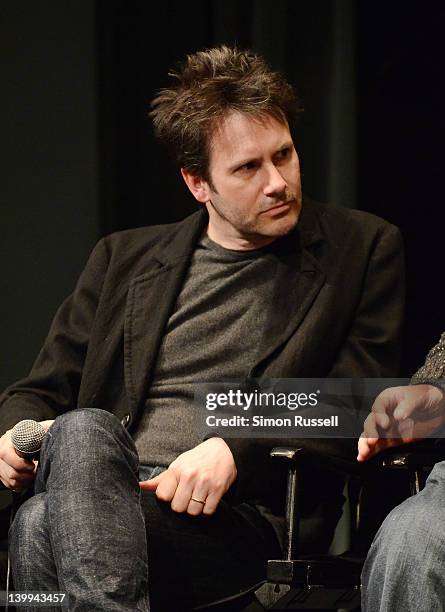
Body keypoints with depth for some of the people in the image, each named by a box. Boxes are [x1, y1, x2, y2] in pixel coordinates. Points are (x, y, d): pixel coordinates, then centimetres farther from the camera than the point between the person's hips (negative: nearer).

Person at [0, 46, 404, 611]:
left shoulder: (363, 248, 14)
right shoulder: (124, 258, 24)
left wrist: (235, 450, -12)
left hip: (247, 515, -3)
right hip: (106, 484, 3)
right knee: (83, 432, -37)